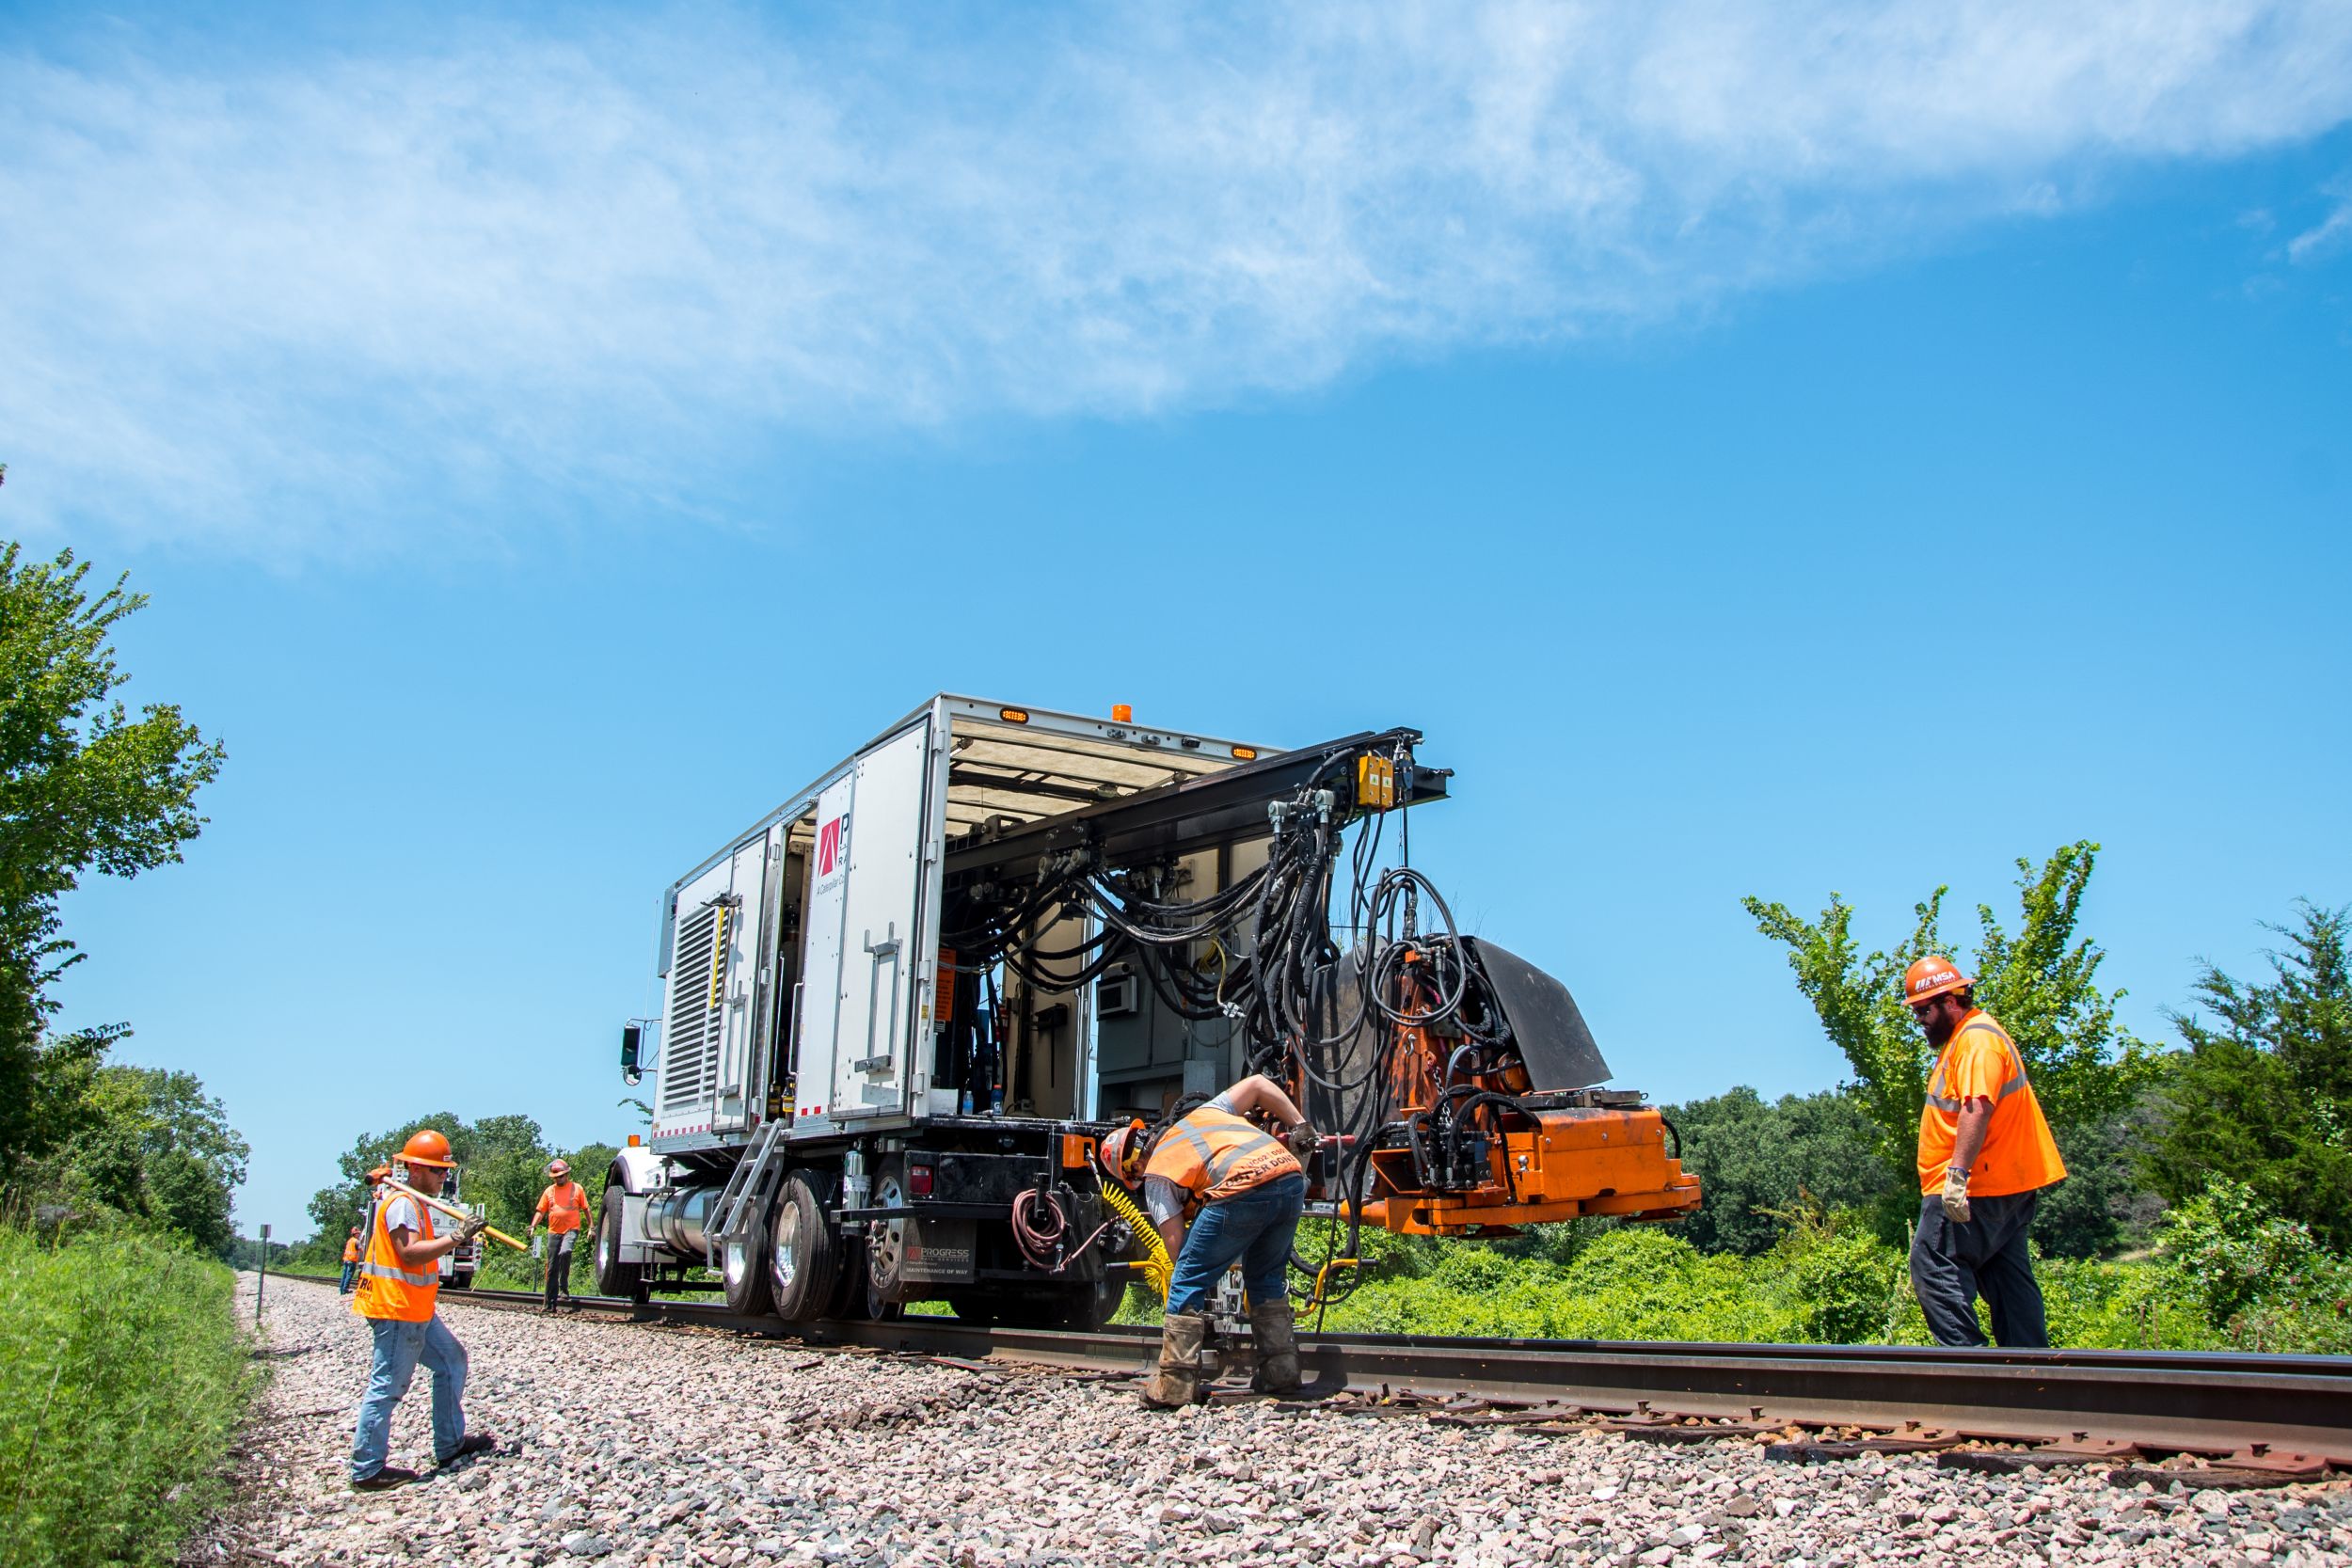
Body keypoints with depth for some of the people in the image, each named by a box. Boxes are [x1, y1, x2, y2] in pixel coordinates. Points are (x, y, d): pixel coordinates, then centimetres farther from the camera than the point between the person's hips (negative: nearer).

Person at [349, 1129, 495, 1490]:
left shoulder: (413, 1201, 16)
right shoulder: (402, 1203, -16)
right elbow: (409, 1252, -28)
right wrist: (456, 1238, -32)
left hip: (416, 1310, 11)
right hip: (396, 1310, -11)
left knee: (451, 1360, 14)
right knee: (387, 1387, -5)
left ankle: (450, 1444, 20)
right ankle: (367, 1470, 2)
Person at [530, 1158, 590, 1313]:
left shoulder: (577, 1188, 5)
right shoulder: (549, 1191, 12)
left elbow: (586, 1209, 8)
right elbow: (541, 1212, 11)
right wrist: (533, 1226, -6)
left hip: (571, 1229, -4)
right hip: (554, 1232, 4)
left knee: (565, 1252, -32)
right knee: (552, 1268, 5)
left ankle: (564, 1287, -17)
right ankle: (550, 1303, 10)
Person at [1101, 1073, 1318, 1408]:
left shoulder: (1156, 1177, 17)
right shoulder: (1204, 1114, 33)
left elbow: (1176, 1247, 9)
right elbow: (1257, 1083, 31)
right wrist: (1300, 1126, 31)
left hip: (1242, 1190, -6)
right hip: (1291, 1177, 7)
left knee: (1188, 1283, 8)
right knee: (1267, 1278, 26)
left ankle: (1174, 1387, 8)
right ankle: (1281, 1372, 28)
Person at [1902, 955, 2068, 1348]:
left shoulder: (1977, 1038, -14)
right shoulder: (1962, 1037, 19)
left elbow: (1978, 1108, -27)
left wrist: (1958, 1174, -31)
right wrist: (1957, 1175, 24)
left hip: (1978, 1189, -11)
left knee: (1934, 1266, -12)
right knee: (2009, 1279, 12)